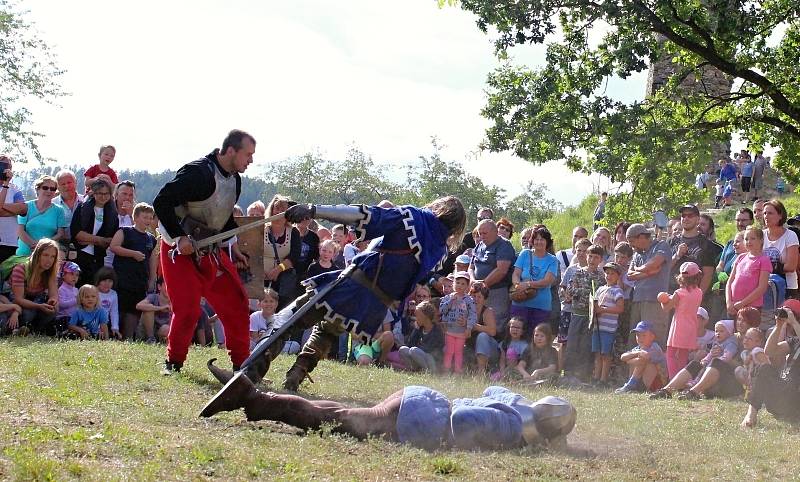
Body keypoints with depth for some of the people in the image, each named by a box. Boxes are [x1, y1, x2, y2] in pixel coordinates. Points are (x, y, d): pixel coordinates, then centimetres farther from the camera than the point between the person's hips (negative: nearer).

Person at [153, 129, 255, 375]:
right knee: (187, 309, -13)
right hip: (180, 250, -8)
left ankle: (242, 364, 11)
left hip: (212, 251, 8)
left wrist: (233, 247, 14)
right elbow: (161, 203, -23)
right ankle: (173, 362, 7)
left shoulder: (234, 179, 7)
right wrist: (179, 238, -26)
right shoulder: (198, 172, -22)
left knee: (237, 304, 3)